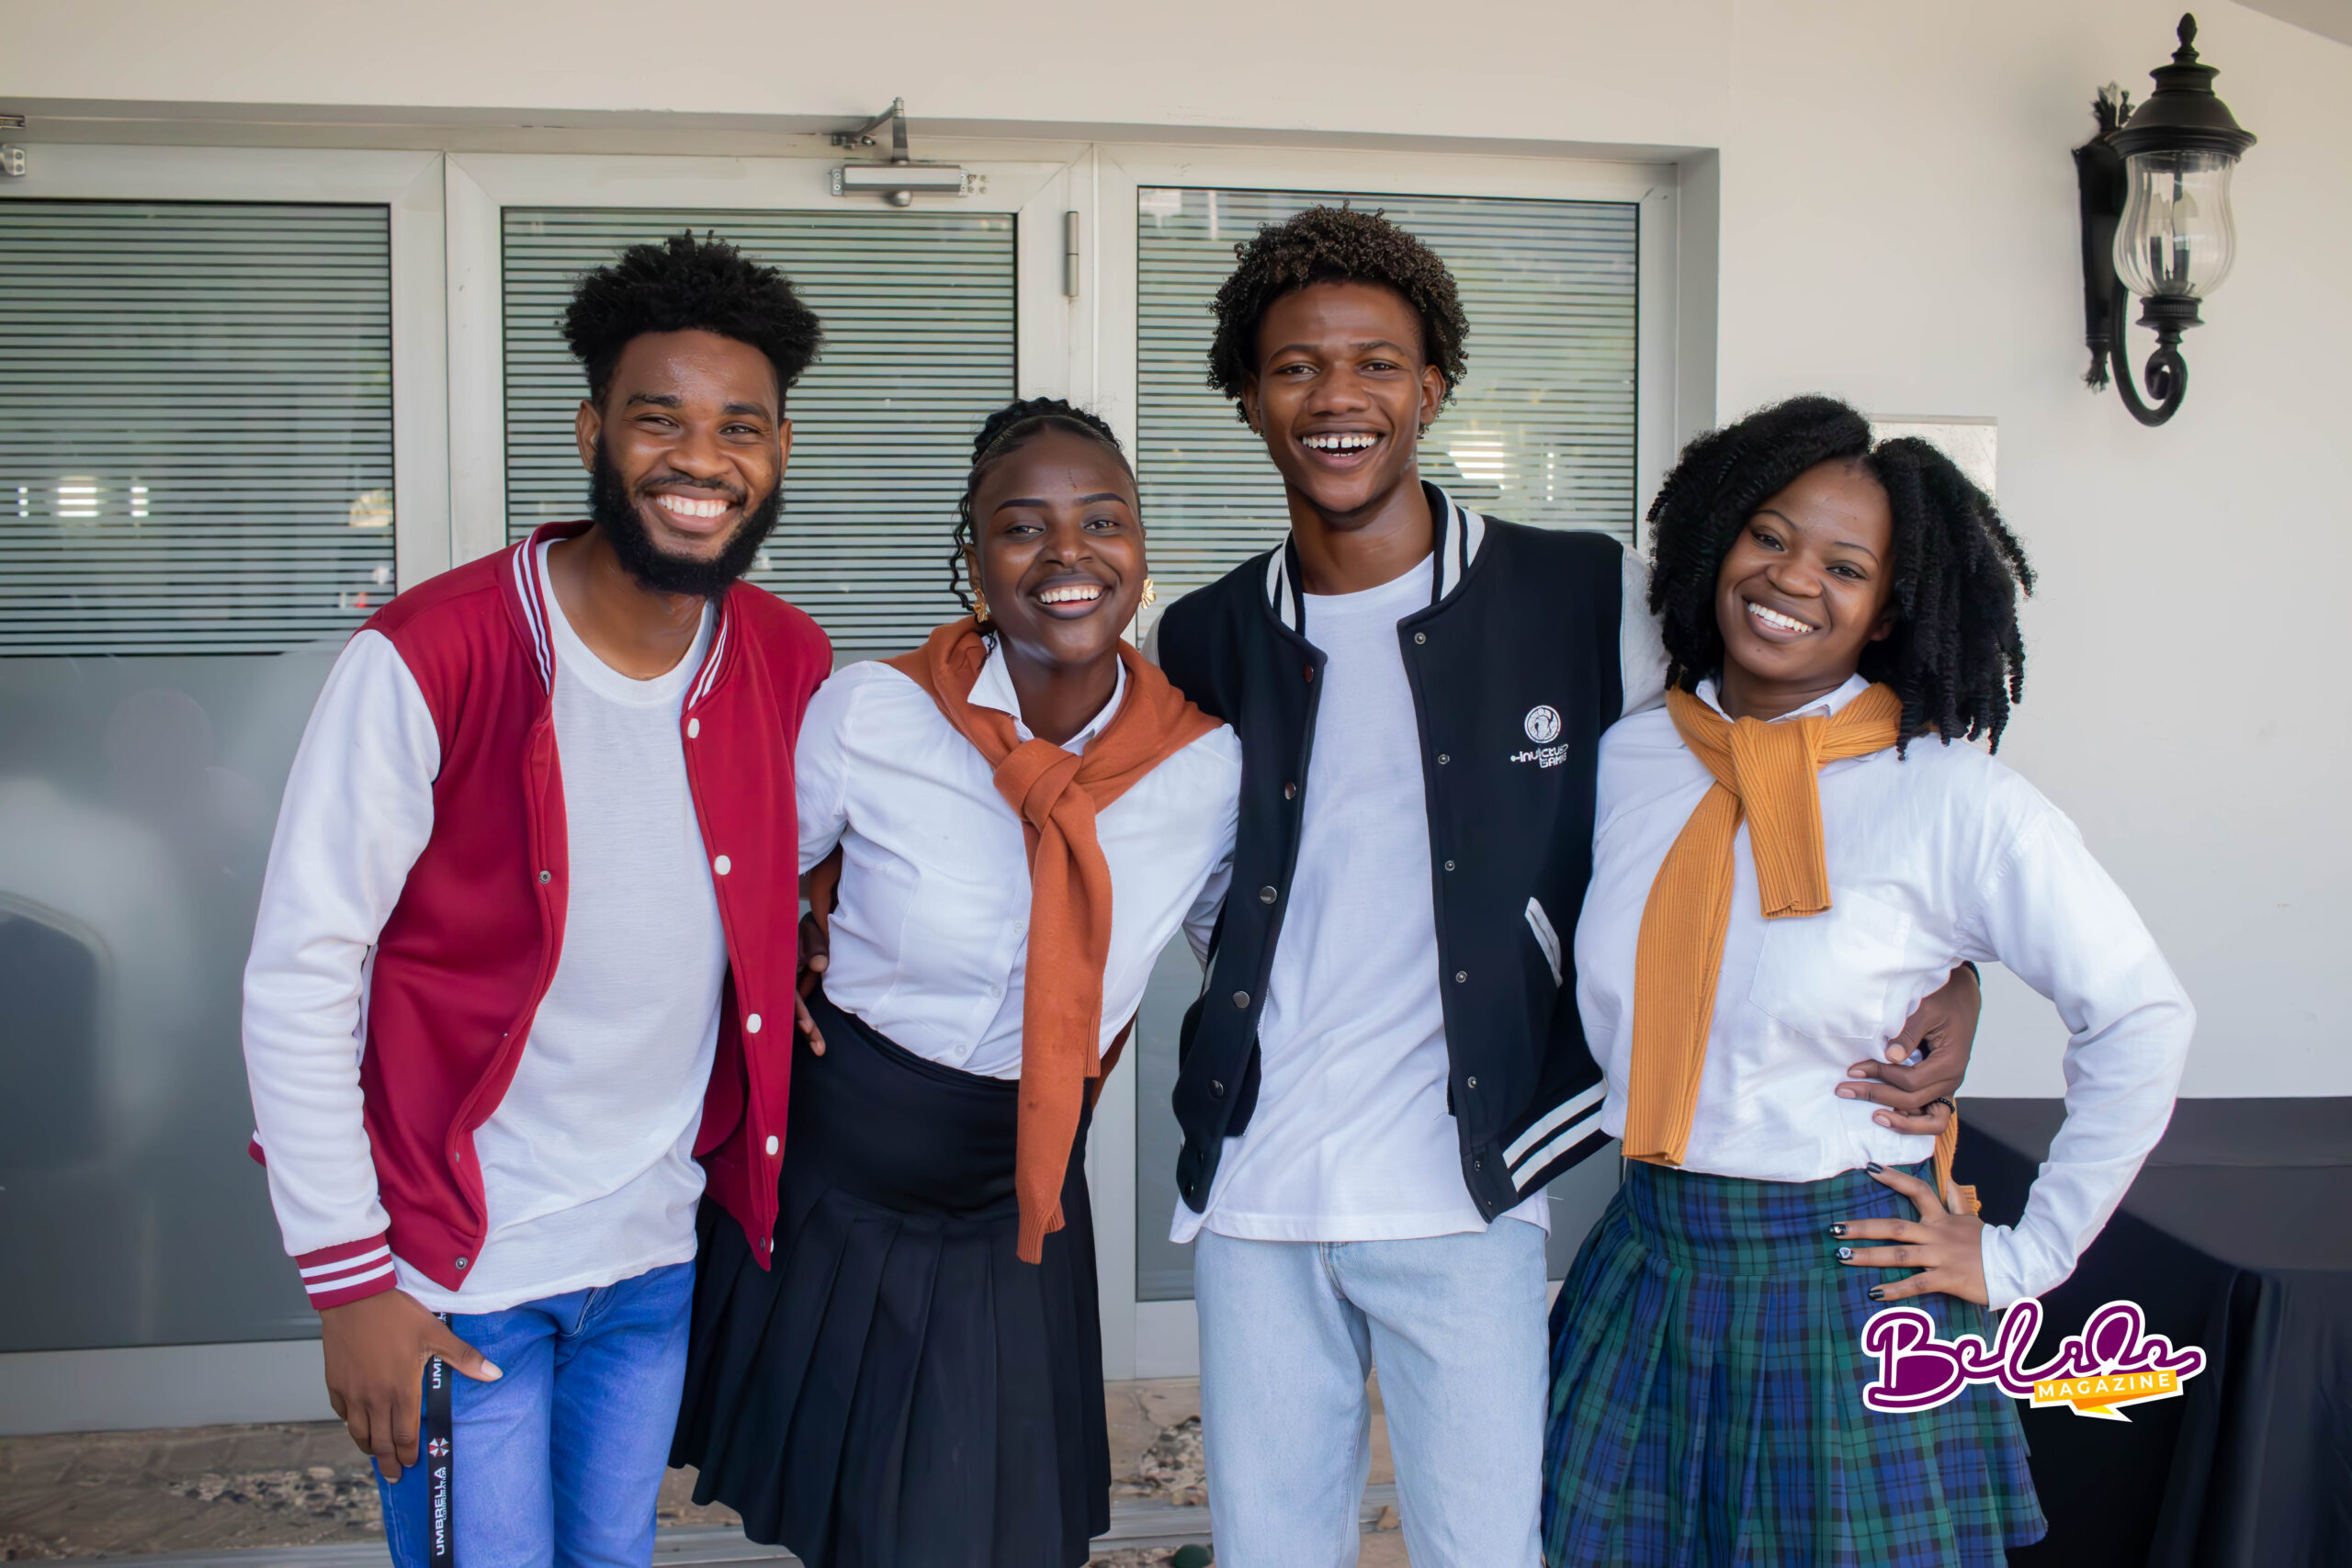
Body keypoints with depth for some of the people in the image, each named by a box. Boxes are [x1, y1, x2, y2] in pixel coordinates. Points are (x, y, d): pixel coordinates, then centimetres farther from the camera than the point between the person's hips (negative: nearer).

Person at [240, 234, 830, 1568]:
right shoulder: (428, 659, -18)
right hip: (456, 1270, -5)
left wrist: (815, 949, -2)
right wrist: (349, 1276, -14)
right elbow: (299, 978, -14)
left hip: (658, 1254, 5)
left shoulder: (793, 667, -3)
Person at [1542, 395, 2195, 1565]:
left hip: (1848, 1291, -4)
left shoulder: (1953, 798, -11)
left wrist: (2026, 1257, -3)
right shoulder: (1626, 761, 2)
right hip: (1645, 1272, 4)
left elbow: (2141, 1020, -5)